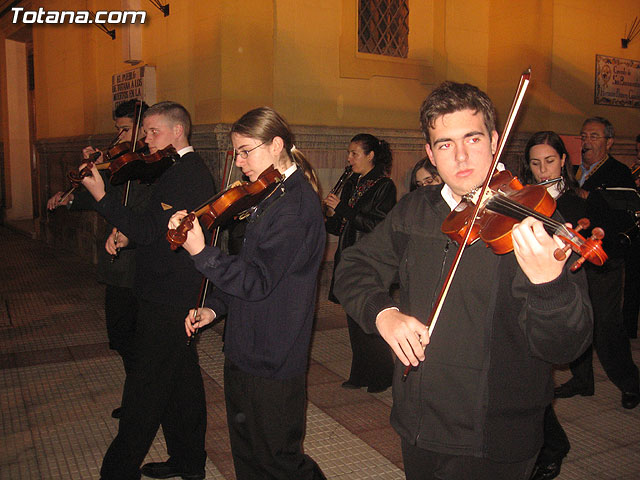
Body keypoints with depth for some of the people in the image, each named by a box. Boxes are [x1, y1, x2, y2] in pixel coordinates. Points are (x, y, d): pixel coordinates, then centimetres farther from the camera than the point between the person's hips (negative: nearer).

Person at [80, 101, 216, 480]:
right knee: (181, 378, 18)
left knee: (145, 388, 1)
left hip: (168, 299, -11)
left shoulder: (185, 174, -18)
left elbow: (149, 230, -25)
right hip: (181, 294, 11)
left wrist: (102, 196, -21)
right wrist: (127, 235, 3)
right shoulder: (187, 170, 15)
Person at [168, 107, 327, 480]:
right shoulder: (273, 197, 10)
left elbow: (257, 281, -25)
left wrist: (200, 251, -32)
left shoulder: (296, 205, -20)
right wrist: (215, 307, 7)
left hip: (273, 364, -9)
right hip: (247, 352, 10)